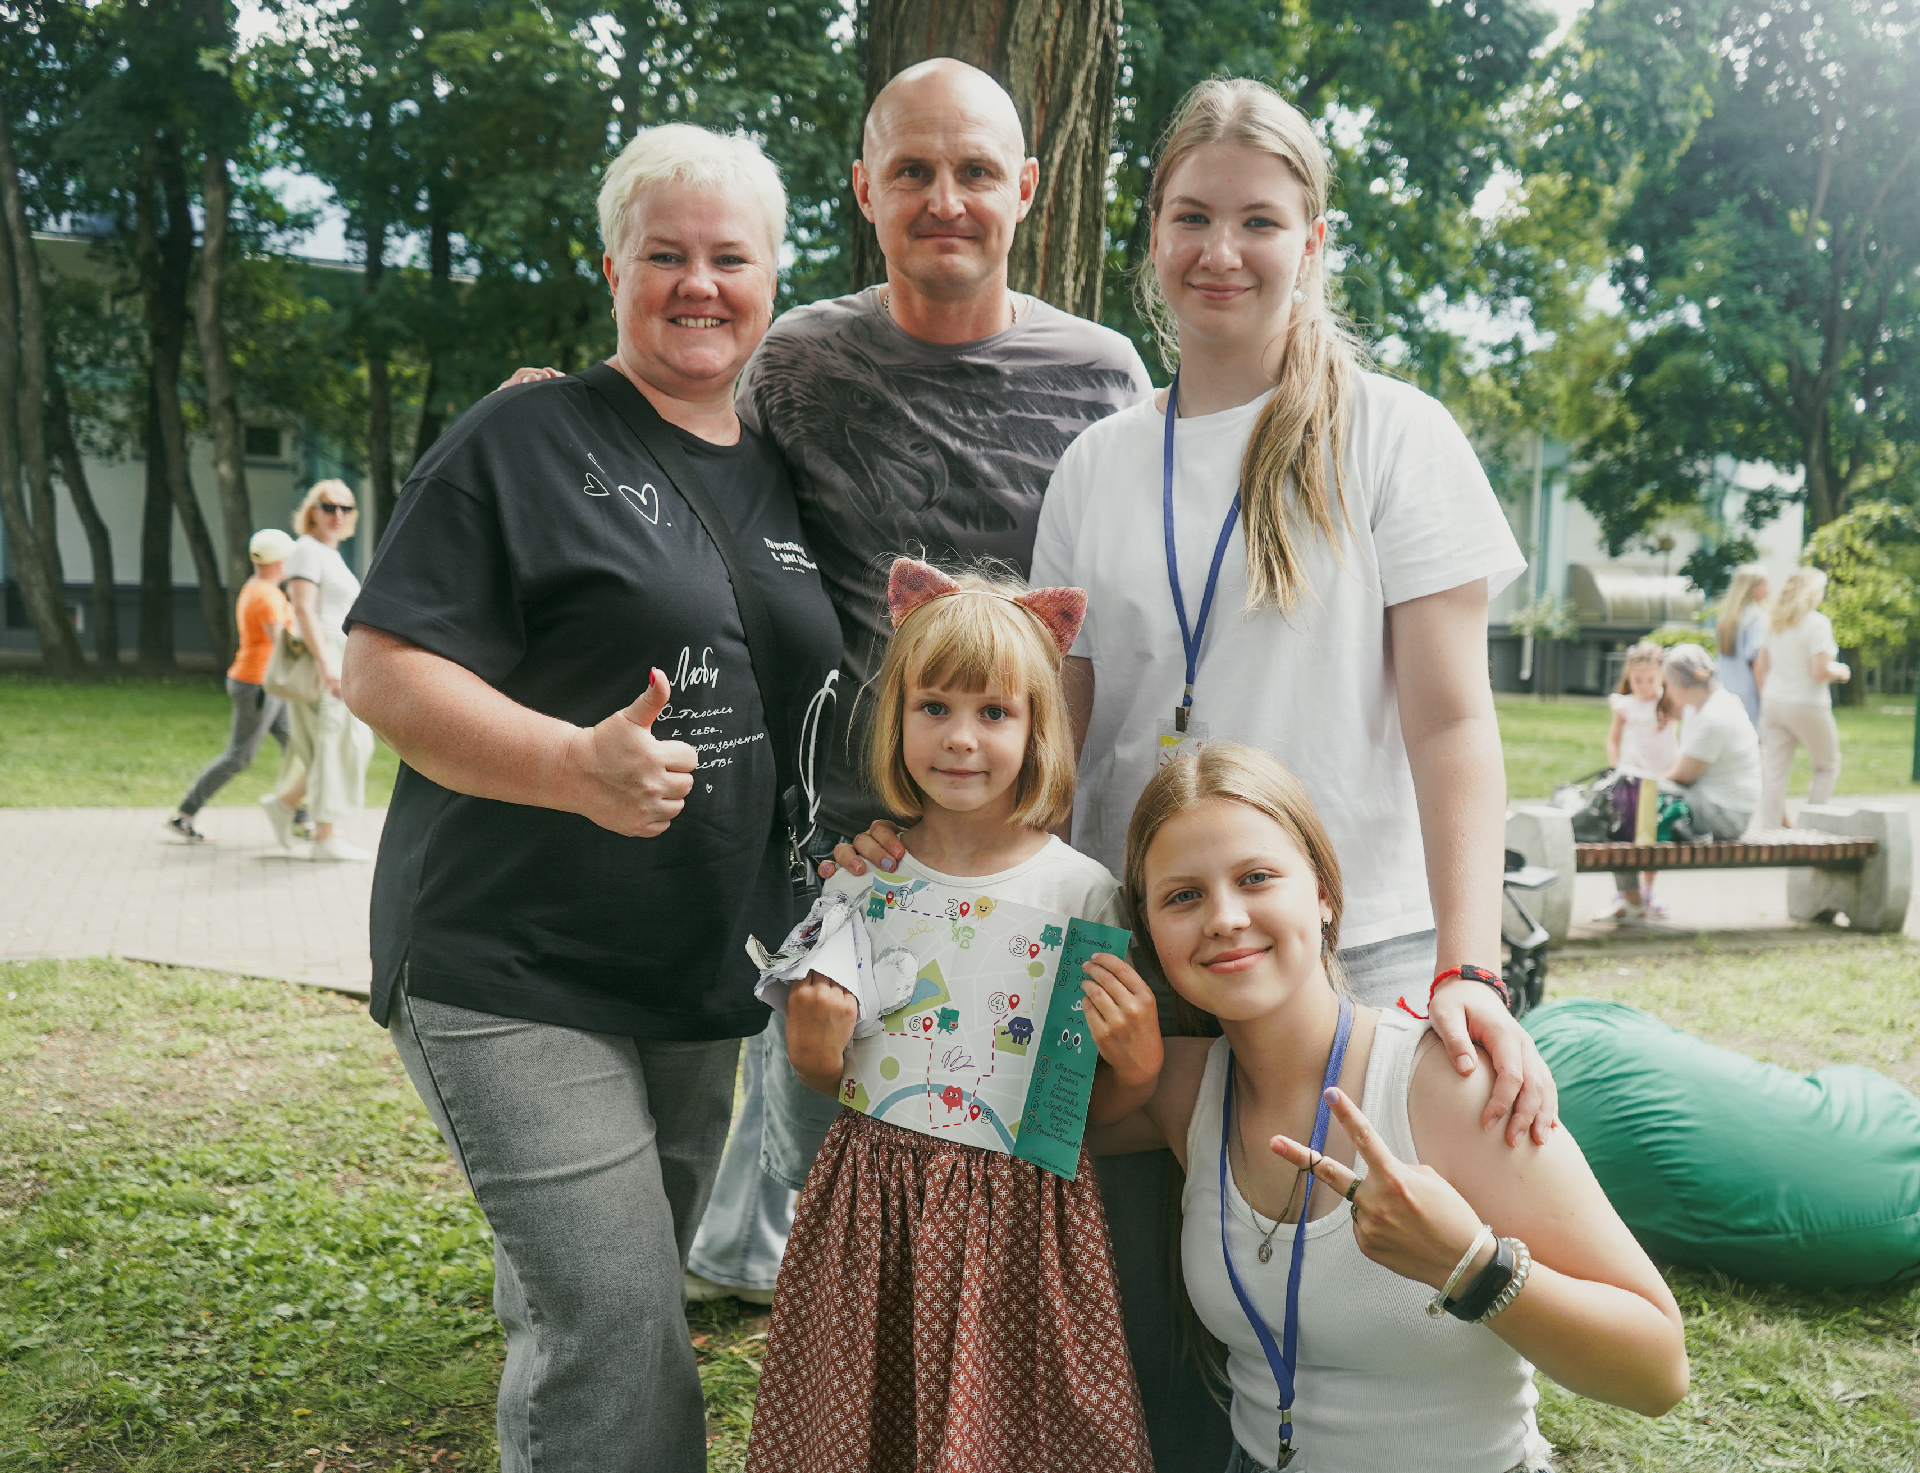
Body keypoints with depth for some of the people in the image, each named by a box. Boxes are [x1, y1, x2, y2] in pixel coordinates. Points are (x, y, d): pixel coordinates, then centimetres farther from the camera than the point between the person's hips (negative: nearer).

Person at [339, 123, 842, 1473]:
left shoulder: (778, 477, 13)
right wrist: (575, 764, -27)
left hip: (704, 981, 7)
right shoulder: (527, 439, -7)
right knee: (616, 1332, -11)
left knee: (589, 1316, 19)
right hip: (516, 975, -6)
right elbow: (383, 668, -13)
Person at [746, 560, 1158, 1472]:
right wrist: (813, 1051, -11)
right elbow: (829, 1079, 10)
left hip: (1018, 1210, -2)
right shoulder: (863, 880, 0)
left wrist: (1139, 1061, -19)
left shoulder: (1082, 890, -7)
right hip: (873, 1199, 2)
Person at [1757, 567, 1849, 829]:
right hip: (1807, 706, -6)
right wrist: (1840, 672, 1)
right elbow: (1820, 671, -18)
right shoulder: (1817, 623, -13)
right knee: (1827, 767, 15)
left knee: (1774, 774, 4)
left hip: (1773, 702, 6)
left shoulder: (1774, 623, 7)